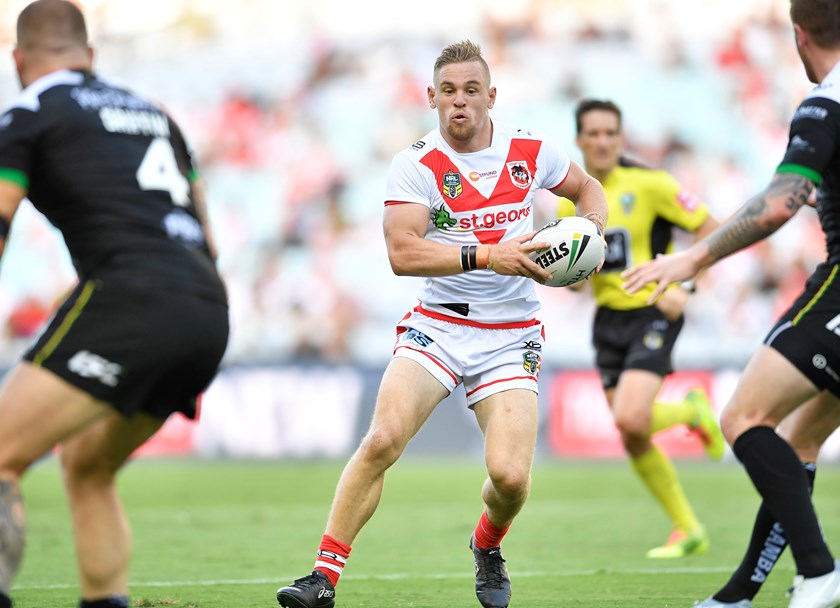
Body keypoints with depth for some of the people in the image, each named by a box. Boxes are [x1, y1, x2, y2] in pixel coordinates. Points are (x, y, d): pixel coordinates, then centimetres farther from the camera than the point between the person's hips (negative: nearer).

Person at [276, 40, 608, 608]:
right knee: (382, 440, -22)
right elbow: (402, 252, -18)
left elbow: (587, 187, 21)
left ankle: (488, 549, 22)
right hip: (436, 326, -1)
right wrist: (486, 255, -26)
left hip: (509, 338, 1)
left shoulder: (531, 150, 1)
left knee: (510, 476, -14)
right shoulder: (416, 164, -7)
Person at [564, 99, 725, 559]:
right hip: (608, 318, 6)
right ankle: (688, 530, 19)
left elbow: (709, 229, -7)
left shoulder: (647, 183, -10)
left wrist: (684, 286, -16)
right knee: (633, 440, 4)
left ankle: (692, 410, 10)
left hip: (653, 314, -6)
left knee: (630, 420, -24)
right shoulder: (572, 198, 7)